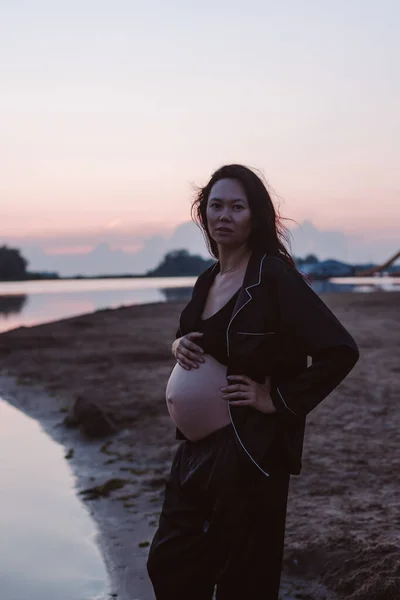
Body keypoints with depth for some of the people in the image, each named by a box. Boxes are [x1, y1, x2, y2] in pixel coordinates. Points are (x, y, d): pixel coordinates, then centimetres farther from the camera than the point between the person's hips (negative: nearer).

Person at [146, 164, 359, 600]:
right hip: (195, 450, 8)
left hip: (248, 452, -8)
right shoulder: (207, 280, 10)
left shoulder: (273, 275, -13)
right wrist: (180, 345, 4)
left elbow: (340, 351, -20)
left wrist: (279, 400, -15)